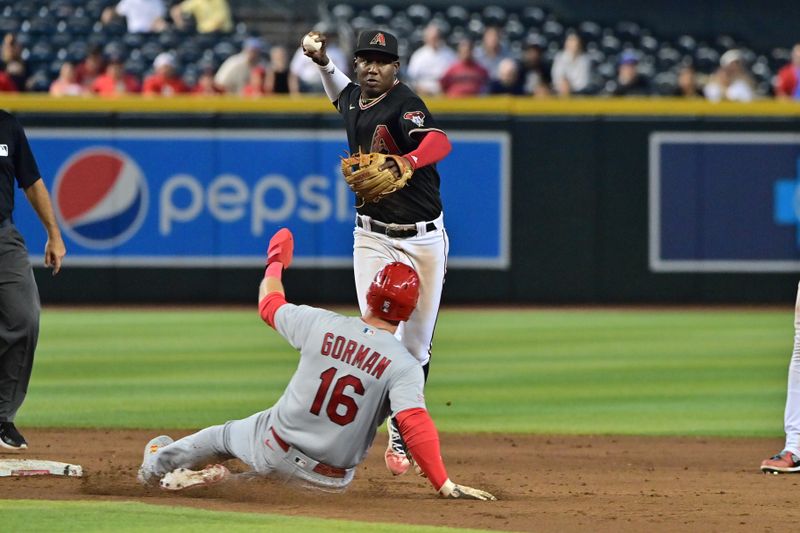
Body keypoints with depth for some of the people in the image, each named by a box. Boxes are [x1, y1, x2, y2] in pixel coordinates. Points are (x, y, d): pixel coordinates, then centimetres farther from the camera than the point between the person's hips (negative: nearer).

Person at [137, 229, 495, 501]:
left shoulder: (321, 325, -11)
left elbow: (270, 305, 8)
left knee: (226, 434, 33)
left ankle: (158, 464, 55)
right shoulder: (403, 365, -19)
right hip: (330, 480, -2)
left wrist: (275, 262, 28)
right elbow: (415, 424, -31)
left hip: (274, 448, 2)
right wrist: (445, 486, -33)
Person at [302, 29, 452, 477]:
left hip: (425, 240, -4)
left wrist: (407, 162, -58)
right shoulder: (355, 99, 5)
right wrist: (323, 62, 15)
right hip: (375, 239, 4)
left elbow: (440, 142, -39)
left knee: (417, 345, 4)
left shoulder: (405, 105, -16)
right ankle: (397, 438, -11)